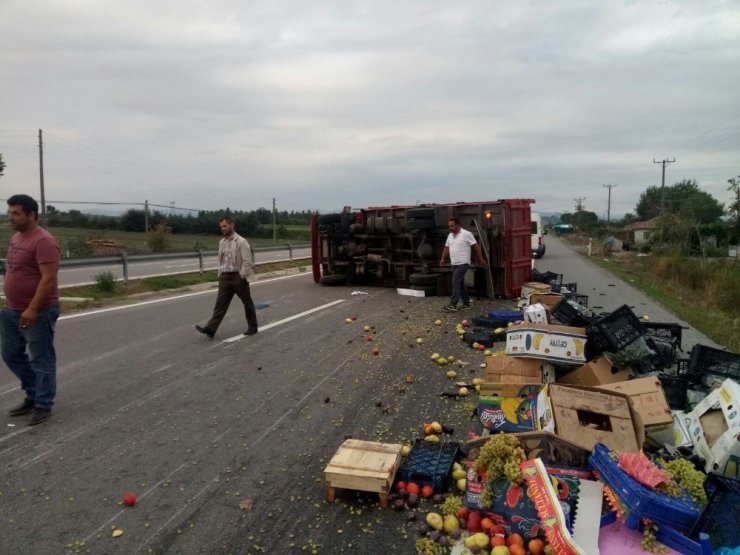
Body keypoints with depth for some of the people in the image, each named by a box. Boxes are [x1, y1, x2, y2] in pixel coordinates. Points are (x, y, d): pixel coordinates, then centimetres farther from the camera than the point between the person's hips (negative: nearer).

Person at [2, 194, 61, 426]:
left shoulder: (43, 241, -18)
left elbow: (49, 278, -24)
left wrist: (33, 309, -27)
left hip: (38, 312, -10)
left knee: (41, 359, 1)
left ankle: (43, 405, 13)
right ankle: (33, 395, 32)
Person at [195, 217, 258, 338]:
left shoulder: (241, 241, -10)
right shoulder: (221, 242, 11)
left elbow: (247, 261, -14)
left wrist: (242, 276, -16)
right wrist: (220, 274, 11)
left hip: (238, 277, -6)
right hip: (225, 277, 6)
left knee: (247, 302, 8)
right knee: (220, 303, 0)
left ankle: (252, 327, 21)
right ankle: (210, 329, -6)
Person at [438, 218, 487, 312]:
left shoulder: (466, 234, -11)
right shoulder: (450, 235, 11)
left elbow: (476, 246, -9)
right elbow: (447, 247, 20)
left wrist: (481, 259, -9)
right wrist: (443, 259, 6)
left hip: (463, 263, -8)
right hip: (454, 264, 8)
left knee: (456, 282, -15)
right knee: (460, 283, 11)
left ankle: (453, 305, -14)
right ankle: (466, 303, 21)